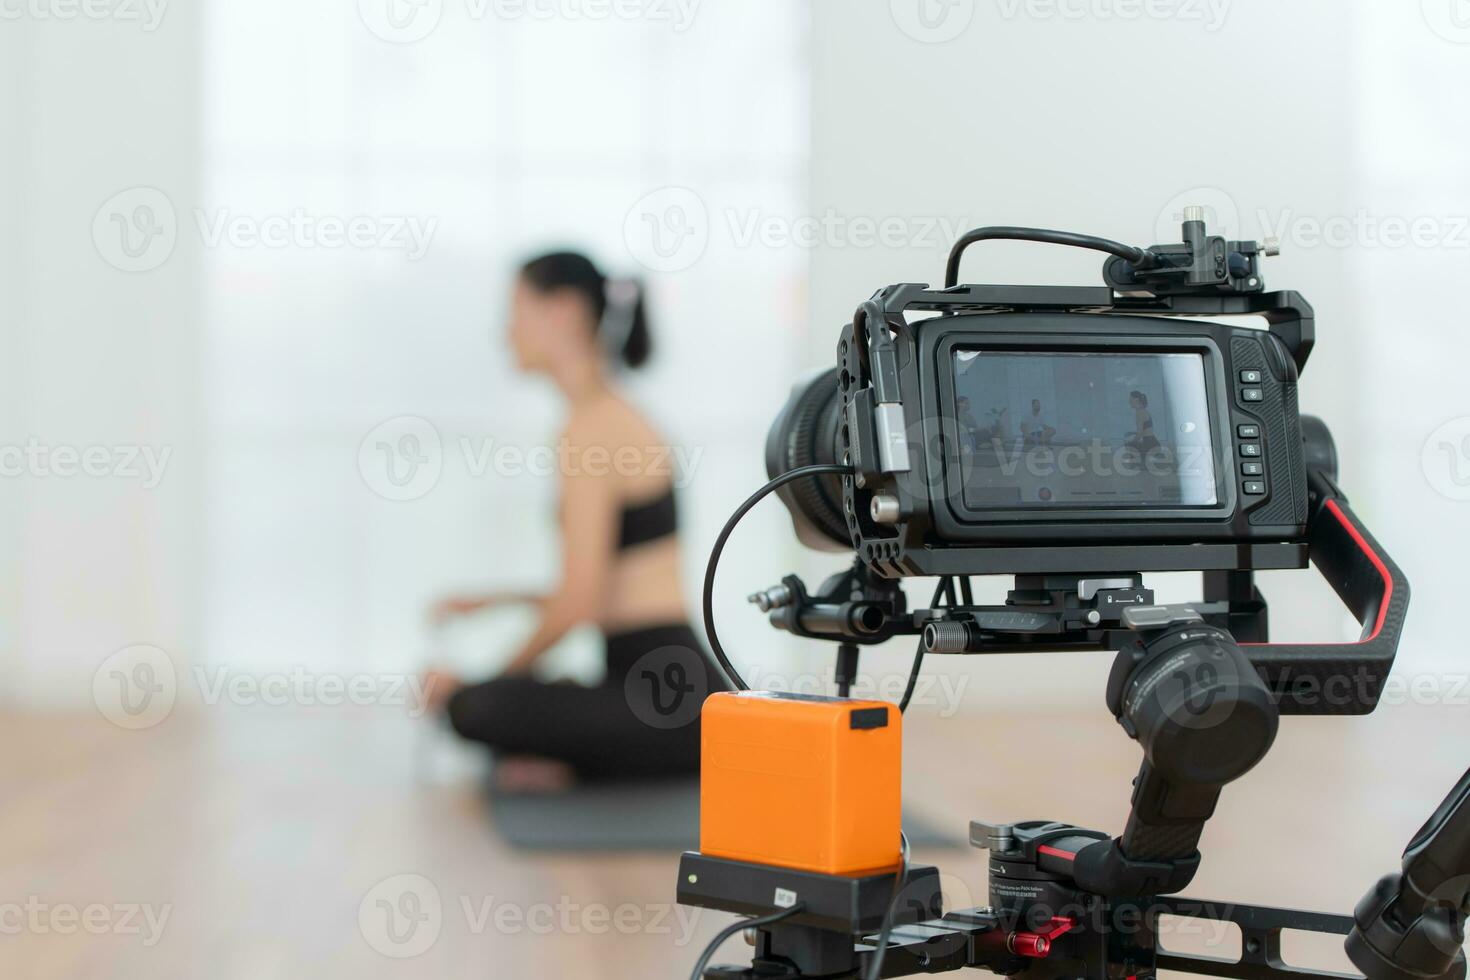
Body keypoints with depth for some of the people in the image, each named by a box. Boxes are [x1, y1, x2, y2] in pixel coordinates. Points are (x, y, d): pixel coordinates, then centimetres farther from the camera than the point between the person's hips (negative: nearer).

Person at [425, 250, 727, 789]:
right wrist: (498, 601, 19)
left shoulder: (592, 426, -14)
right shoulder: (615, 414, 16)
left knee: (477, 708, -29)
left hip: (669, 698, -10)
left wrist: (492, 676, -4)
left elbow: (579, 602, -18)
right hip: (669, 688, 10)